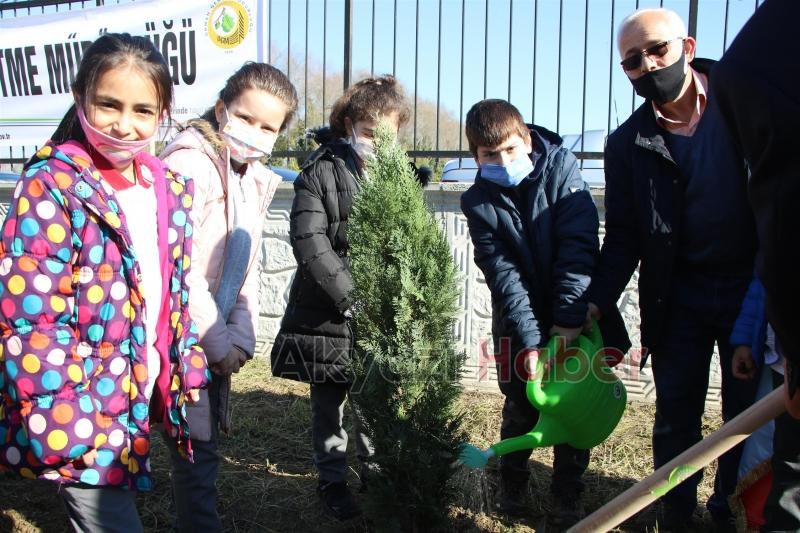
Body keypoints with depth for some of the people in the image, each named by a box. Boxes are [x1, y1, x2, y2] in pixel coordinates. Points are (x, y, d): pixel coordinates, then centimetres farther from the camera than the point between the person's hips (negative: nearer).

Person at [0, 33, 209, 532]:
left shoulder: (169, 190, 5)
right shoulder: (51, 186, -15)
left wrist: (191, 380, 12)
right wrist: (66, 428, -21)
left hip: (139, 399, 7)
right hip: (79, 417, -6)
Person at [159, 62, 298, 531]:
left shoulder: (257, 181, 12)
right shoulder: (190, 163, -15)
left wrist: (241, 338, 1)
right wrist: (217, 342, -16)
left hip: (219, 344, 8)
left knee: (204, 444, 18)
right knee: (198, 453, -2)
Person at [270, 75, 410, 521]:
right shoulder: (321, 171, -5)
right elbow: (310, 240, -14)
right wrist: (353, 296, -19)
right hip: (327, 311, -2)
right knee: (330, 400, 10)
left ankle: (375, 470, 27)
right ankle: (333, 480, 26)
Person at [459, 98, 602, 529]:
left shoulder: (561, 167, -12)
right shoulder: (478, 202, -9)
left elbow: (579, 244, -18)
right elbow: (502, 272, -16)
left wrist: (569, 317, -24)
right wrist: (529, 339, -24)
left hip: (571, 315, 0)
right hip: (518, 320, 1)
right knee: (520, 406, 8)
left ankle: (568, 497, 22)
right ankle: (511, 485, 30)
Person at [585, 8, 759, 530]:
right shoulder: (627, 143, 0)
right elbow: (624, 236, 2)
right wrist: (596, 302, -9)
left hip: (754, 287, -1)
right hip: (677, 297, 1)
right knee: (676, 417, 9)